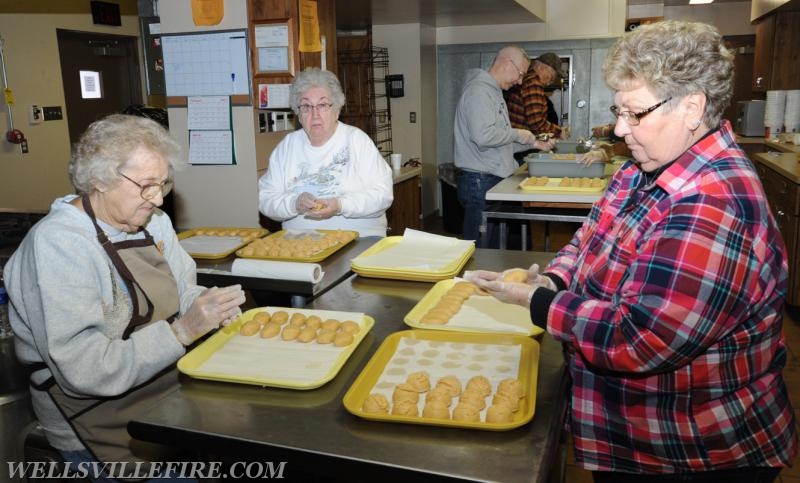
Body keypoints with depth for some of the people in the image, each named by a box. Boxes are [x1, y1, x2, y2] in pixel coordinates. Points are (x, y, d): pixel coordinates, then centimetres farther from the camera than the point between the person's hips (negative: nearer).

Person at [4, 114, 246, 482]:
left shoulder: (153, 221, 7)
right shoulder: (56, 243, -19)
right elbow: (85, 371, -24)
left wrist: (211, 303, -9)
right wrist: (181, 332, -26)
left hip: (175, 384, 7)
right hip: (102, 420, -7)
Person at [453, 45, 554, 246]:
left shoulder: (493, 91, 20)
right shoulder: (479, 91, -12)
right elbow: (483, 136, -27)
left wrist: (534, 143, 15)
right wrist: (516, 134, -11)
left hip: (495, 180, 10)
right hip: (480, 182, -10)